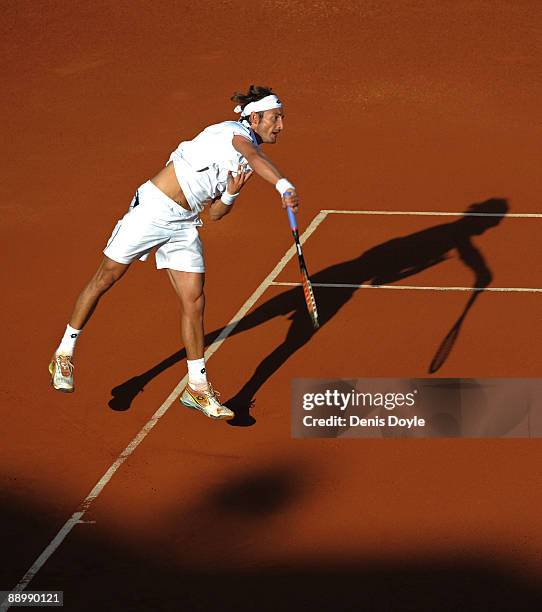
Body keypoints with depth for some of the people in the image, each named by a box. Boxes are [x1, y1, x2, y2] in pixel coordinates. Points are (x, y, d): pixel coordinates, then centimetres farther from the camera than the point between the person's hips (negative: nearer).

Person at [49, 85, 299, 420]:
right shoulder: (233, 131, -15)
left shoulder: (245, 162, 10)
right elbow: (256, 157, -40)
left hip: (184, 224, 7)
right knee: (105, 279, 5)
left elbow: (215, 213, 12)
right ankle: (64, 354, 21)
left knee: (195, 301, 0)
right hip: (153, 207, -7)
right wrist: (284, 185, -56)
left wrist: (231, 194, -9)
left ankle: (197, 387, 10)